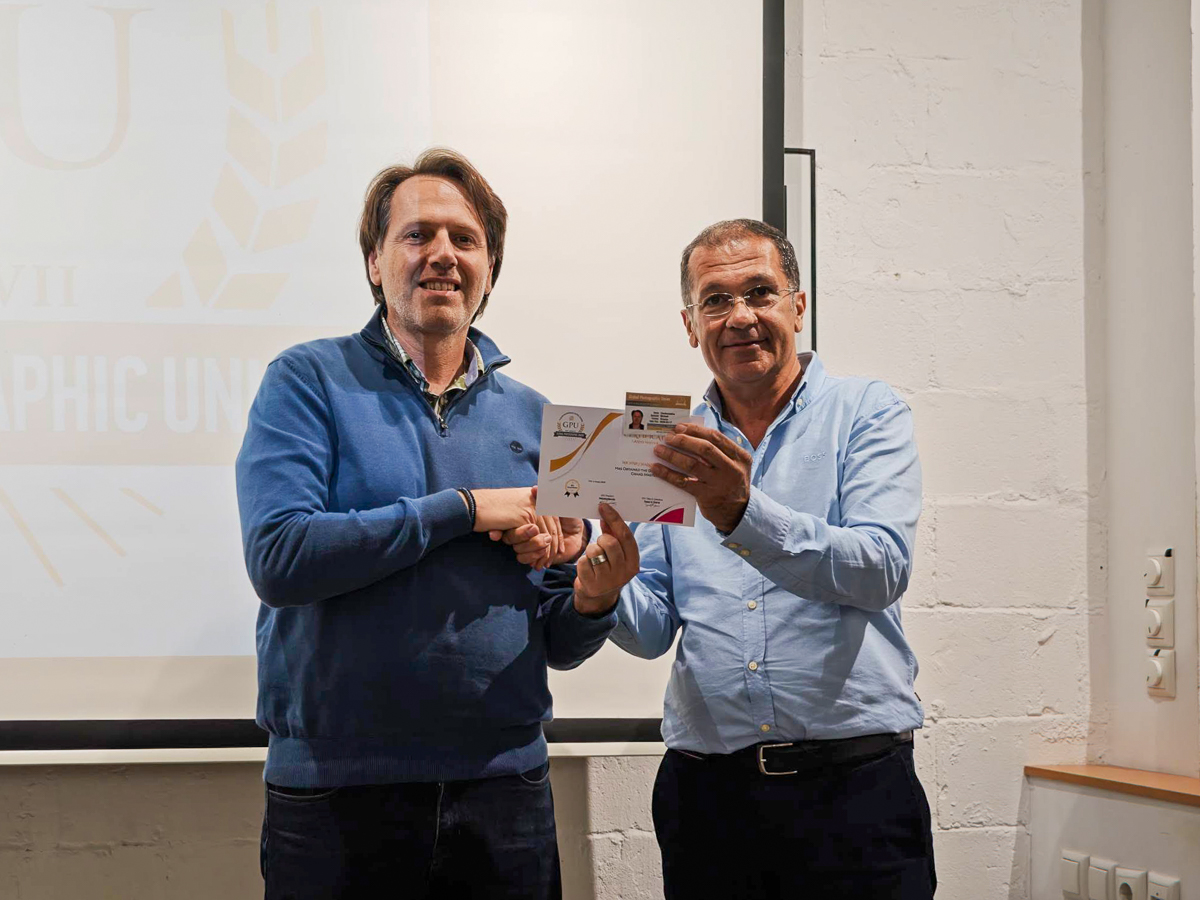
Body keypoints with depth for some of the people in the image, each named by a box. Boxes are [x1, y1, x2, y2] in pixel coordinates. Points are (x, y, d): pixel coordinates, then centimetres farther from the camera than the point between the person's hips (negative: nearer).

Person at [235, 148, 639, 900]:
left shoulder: (531, 418, 10)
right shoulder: (311, 382, -1)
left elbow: (557, 644, 12)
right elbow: (278, 556, -17)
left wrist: (592, 599, -10)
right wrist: (462, 509, -15)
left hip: (504, 783, 4)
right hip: (338, 794, -3)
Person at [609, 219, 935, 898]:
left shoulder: (867, 414, 1)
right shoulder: (679, 450, 11)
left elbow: (881, 568, -15)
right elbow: (654, 627, 8)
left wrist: (742, 514, -28)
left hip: (853, 787, -3)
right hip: (706, 789, 3)